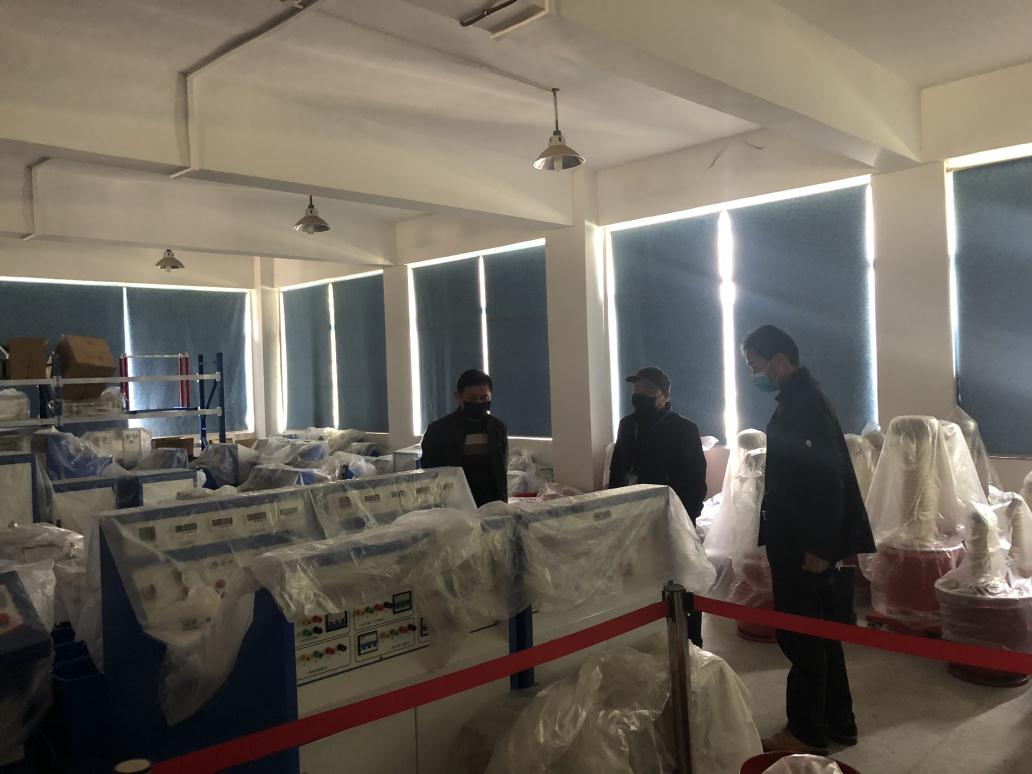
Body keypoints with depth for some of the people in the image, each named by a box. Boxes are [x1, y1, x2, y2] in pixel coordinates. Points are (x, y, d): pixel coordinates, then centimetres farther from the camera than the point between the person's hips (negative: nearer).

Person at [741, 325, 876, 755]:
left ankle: (808, 733, 16)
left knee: (800, 637, 2)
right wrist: (821, 546, 18)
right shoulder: (801, 399, 12)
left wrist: (818, 549, -22)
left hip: (805, 548, -10)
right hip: (807, 543, 10)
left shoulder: (802, 404, -18)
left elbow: (828, 479, -24)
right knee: (819, 635, 18)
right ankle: (838, 723, 30)